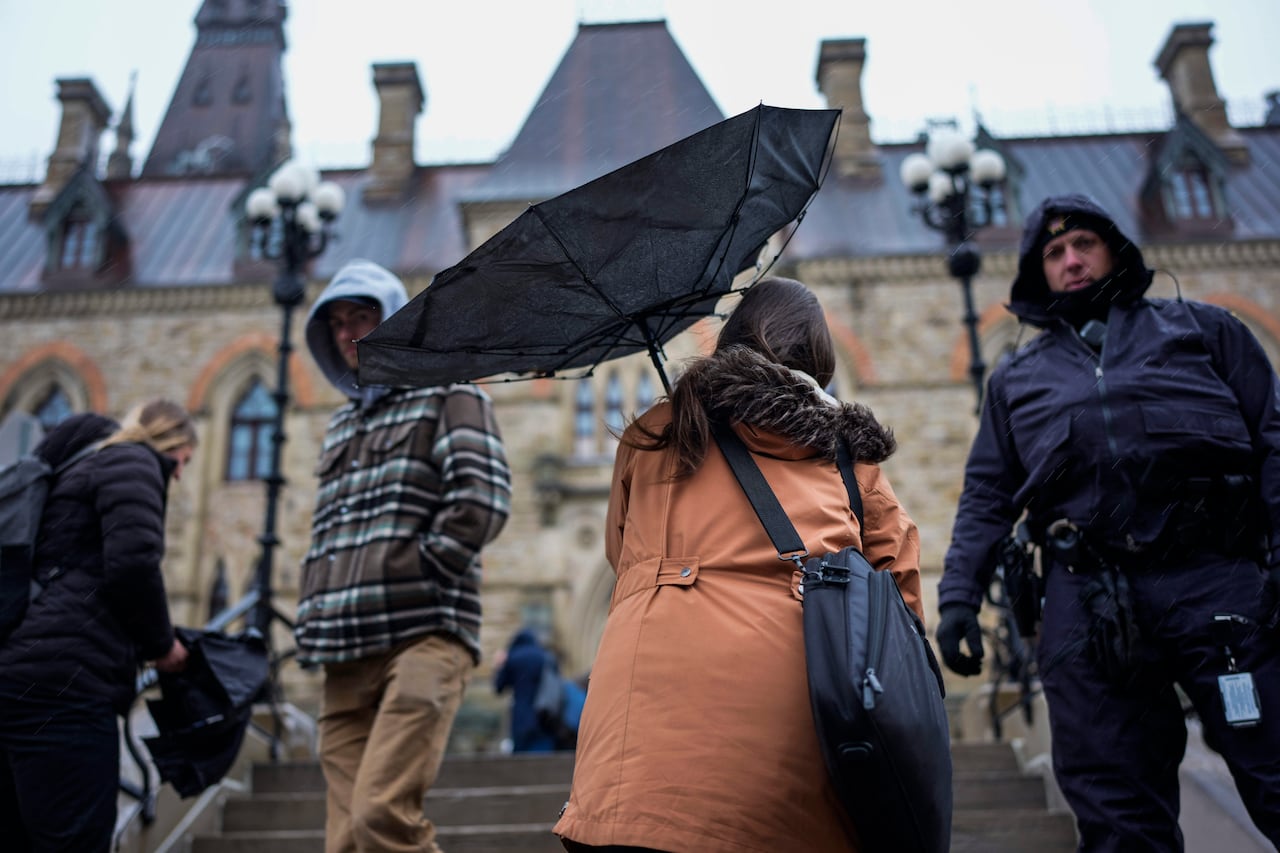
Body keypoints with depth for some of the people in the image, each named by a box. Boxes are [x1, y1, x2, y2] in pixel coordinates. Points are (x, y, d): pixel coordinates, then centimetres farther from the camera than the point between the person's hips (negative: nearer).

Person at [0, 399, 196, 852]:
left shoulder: (80, 466, 29)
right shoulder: (132, 460, 1)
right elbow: (132, 562, -15)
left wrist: (144, 644, 24)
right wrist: (162, 644, 0)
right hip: (61, 684, -10)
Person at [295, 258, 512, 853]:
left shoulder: (445, 393, 5)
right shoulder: (342, 424, 26)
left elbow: (482, 501, -9)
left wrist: (410, 577, -10)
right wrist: (316, 615, 13)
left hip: (422, 636, -6)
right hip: (345, 654, 7)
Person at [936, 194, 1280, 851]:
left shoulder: (1199, 327, 19)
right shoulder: (1015, 378, 24)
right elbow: (985, 499, 21)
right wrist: (958, 595, 8)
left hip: (1216, 575, -1)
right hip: (1088, 600, 2)